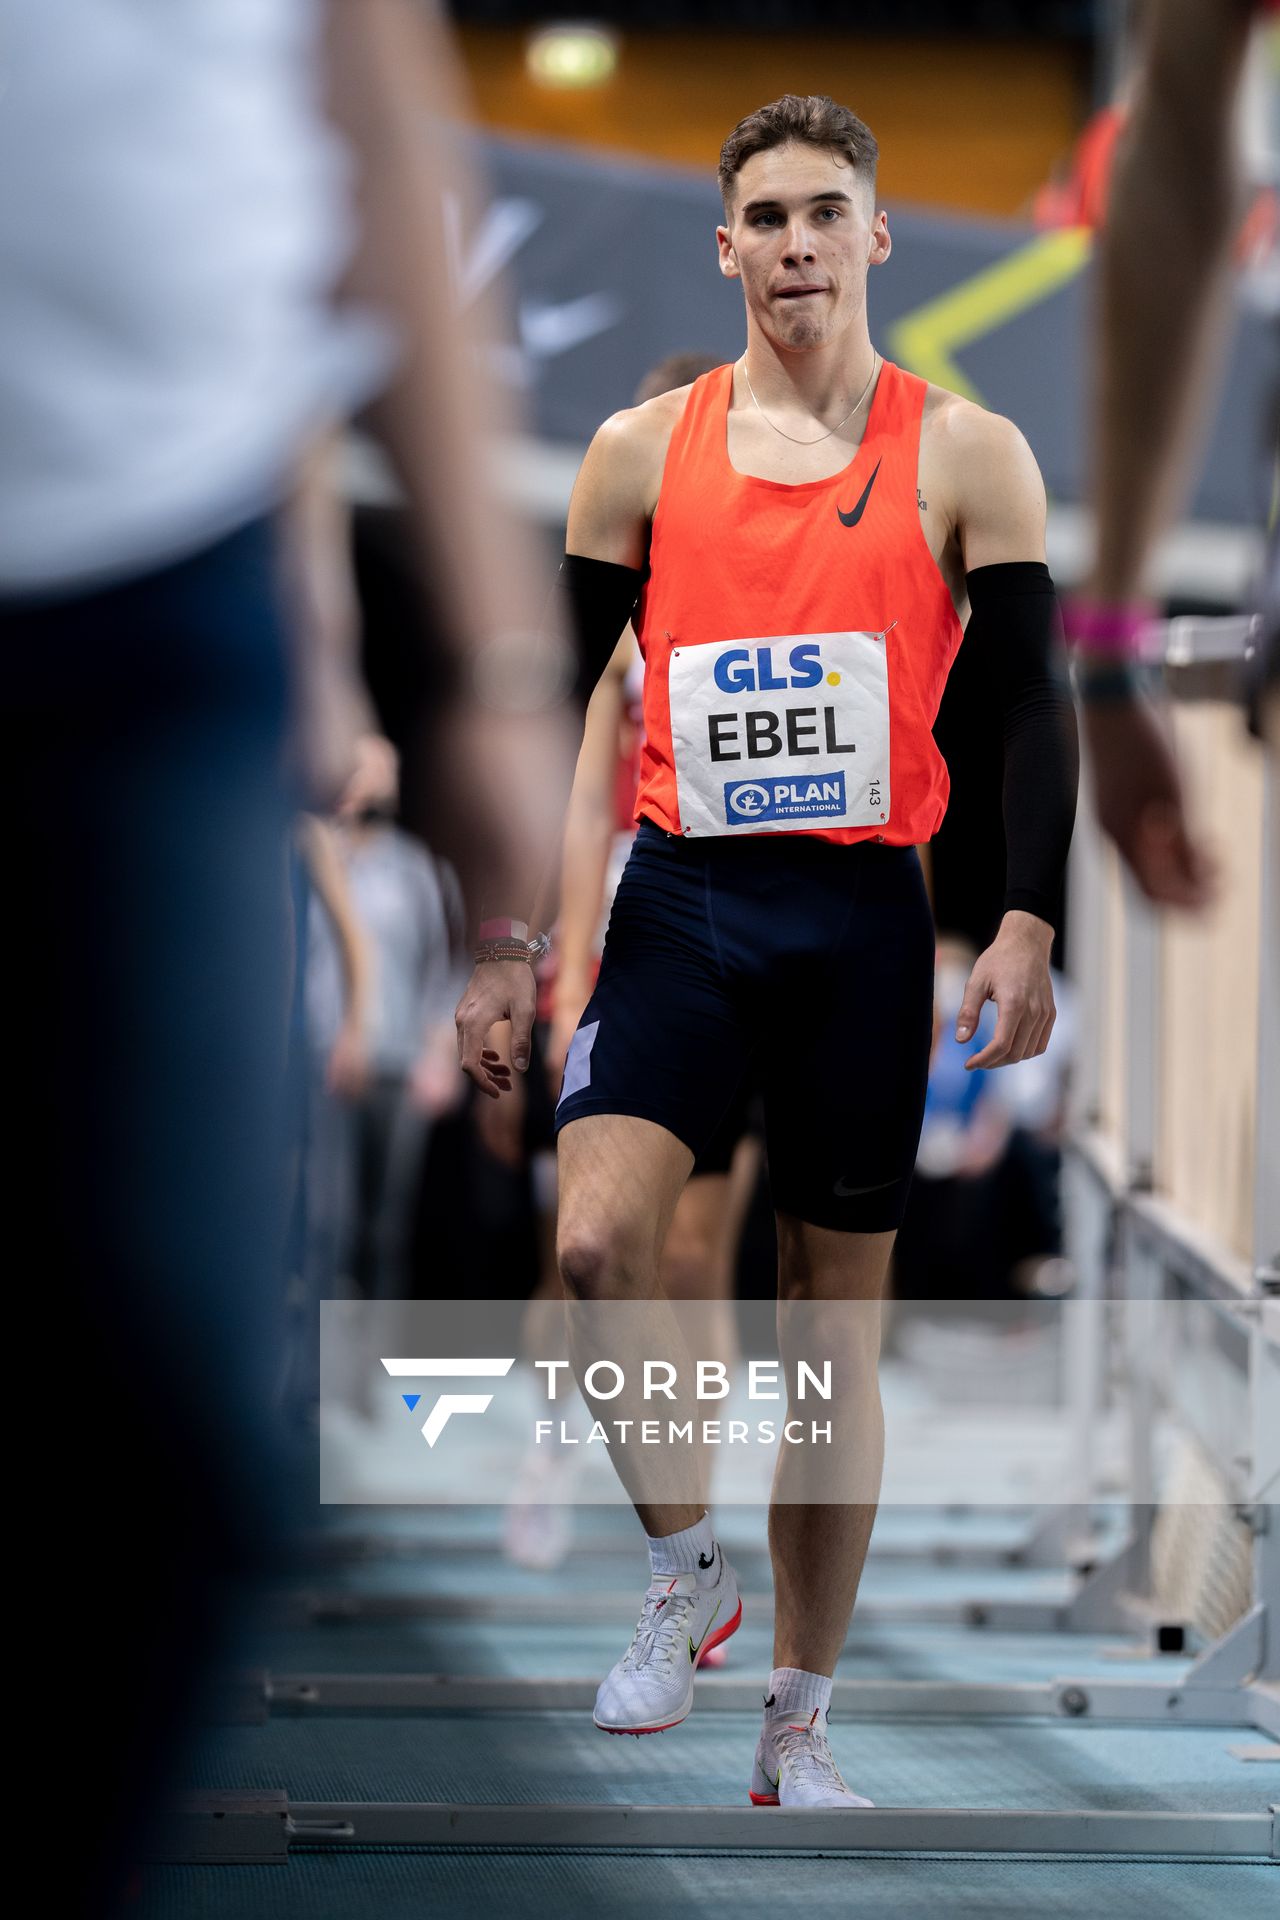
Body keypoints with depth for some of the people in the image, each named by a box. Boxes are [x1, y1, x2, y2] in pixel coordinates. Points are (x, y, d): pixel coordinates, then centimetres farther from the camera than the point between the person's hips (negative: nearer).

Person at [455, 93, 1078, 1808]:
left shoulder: (966, 455, 2)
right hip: (682, 903, 0)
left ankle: (797, 1730, 18)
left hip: (862, 917, 0)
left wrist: (1026, 928, -11)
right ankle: (685, 1572, 2)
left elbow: (1030, 702, 1)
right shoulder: (643, 450, 6)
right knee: (593, 1246, -22)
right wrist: (507, 941, 3)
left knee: (838, 1327, 6)